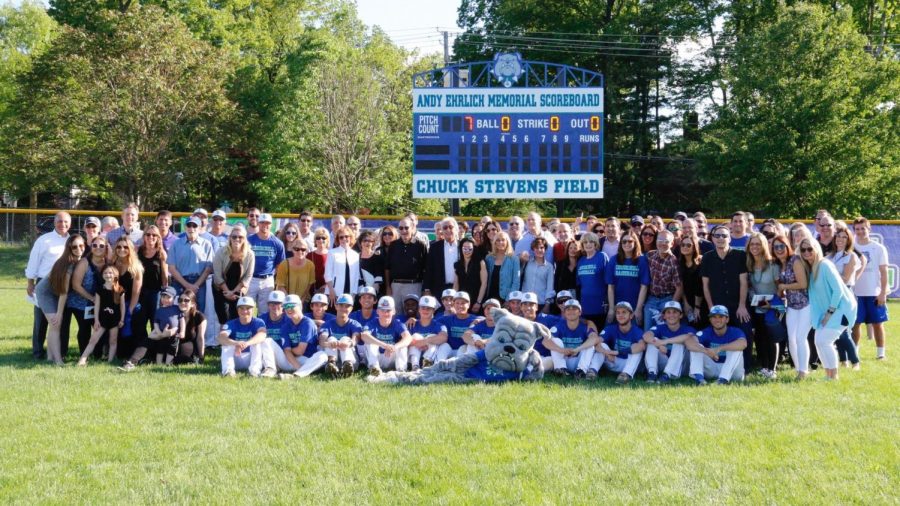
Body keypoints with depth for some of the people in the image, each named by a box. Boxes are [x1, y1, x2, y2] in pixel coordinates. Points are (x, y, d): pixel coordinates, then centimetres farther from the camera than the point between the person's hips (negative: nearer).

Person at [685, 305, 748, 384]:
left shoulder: (735, 332, -10)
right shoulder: (706, 332, -6)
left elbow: (743, 344, -35)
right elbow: (688, 342, -26)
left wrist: (719, 348, -41)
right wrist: (706, 351, -44)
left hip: (732, 371, -2)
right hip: (711, 370, 2)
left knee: (736, 347, -26)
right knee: (696, 346, -15)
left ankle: (724, 379, -38)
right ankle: (698, 377, -34)